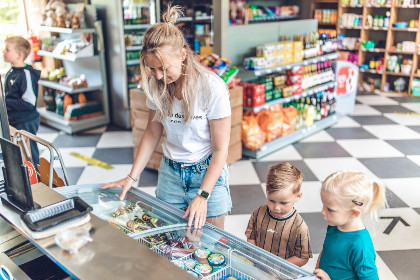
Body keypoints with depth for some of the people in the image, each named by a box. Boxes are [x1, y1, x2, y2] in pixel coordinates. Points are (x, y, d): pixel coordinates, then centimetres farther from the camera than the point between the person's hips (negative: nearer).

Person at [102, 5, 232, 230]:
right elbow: (152, 134, 7)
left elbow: (220, 149, -15)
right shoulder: (157, 86, -6)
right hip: (170, 172, 4)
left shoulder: (212, 87, -20)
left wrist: (202, 195, -19)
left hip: (207, 172, -3)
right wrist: (131, 177, 0)